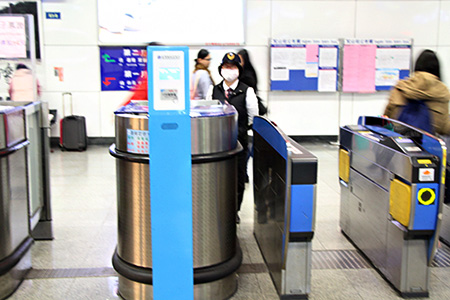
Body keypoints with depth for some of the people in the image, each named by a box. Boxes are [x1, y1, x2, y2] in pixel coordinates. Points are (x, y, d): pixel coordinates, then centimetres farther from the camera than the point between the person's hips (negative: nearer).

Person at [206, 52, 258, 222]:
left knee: (238, 176, 5)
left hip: (239, 139, -2)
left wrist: (241, 130, 2)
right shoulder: (213, 90, 7)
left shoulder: (247, 91, -1)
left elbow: (253, 117, 3)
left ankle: (234, 210, 20)